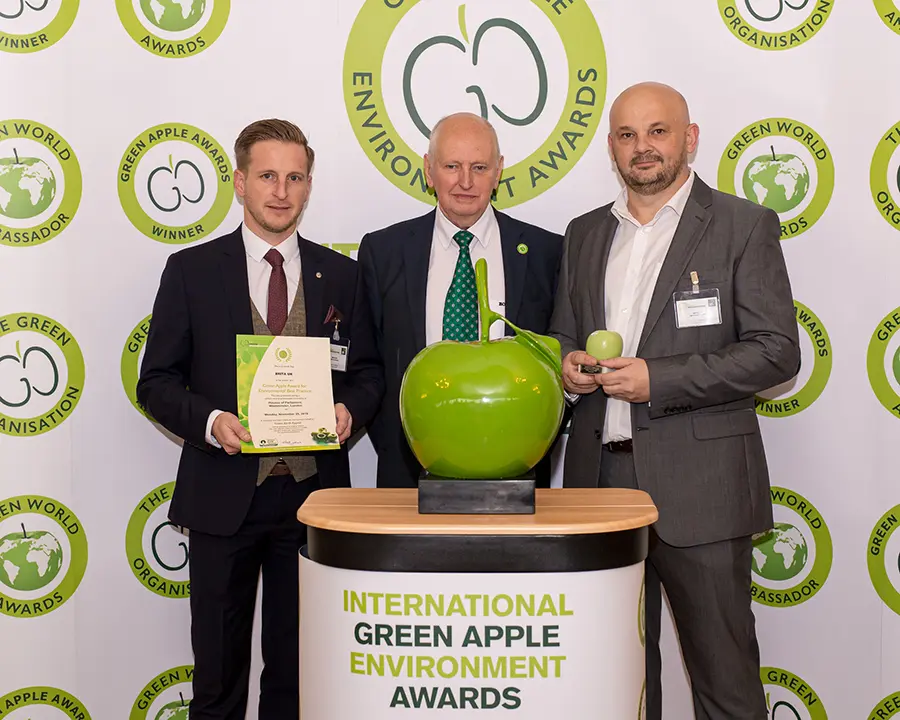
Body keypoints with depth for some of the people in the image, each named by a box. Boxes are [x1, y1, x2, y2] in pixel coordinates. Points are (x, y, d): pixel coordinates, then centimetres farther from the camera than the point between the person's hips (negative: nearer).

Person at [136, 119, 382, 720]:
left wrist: (350, 411, -11)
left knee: (297, 667, 12)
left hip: (312, 490, 2)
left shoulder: (340, 274, 7)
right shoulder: (192, 270, 1)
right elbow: (157, 382, 1)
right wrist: (210, 421, -17)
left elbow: (367, 372, 11)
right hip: (223, 495, -1)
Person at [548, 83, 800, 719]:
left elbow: (777, 351, -8)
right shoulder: (585, 234, 15)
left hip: (697, 483, -4)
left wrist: (657, 379, -16)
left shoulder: (744, 226, -1)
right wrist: (569, 366, -2)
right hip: (600, 475, 5)